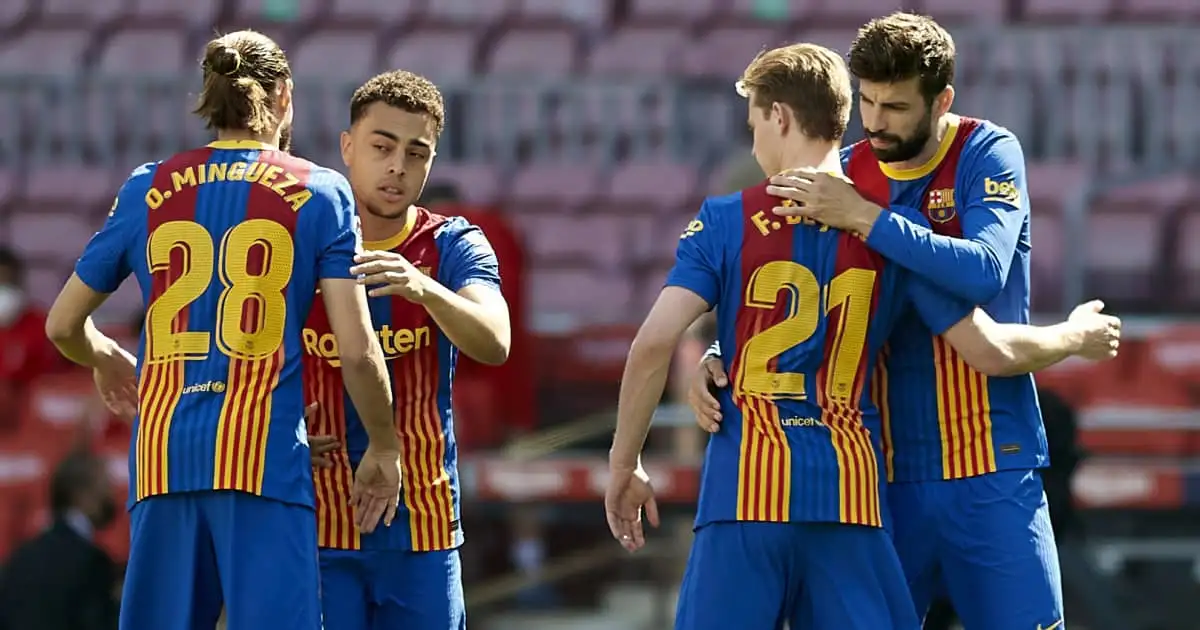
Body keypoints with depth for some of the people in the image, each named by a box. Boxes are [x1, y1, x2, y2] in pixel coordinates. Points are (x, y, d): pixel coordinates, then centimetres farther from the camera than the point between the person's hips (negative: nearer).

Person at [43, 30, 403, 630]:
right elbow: (357, 349, -3)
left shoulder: (147, 190, 10)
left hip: (163, 452, 3)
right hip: (266, 456, -3)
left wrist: (107, 362, 38)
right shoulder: (320, 193, 3)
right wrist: (383, 446, 12)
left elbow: (62, 326, 17)